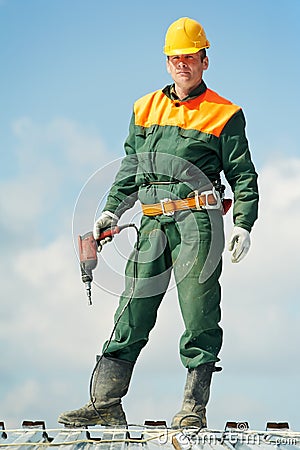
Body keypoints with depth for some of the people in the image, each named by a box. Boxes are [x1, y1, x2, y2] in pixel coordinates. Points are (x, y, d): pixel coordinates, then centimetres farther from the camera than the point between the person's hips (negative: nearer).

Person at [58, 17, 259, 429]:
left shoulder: (224, 115, 4)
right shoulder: (146, 109, 17)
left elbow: (243, 175, 3)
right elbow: (130, 168, 22)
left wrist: (244, 225, -7)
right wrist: (112, 210, 12)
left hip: (198, 220, -4)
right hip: (154, 223, 4)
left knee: (199, 315, -6)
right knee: (132, 313, 1)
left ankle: (194, 408, -3)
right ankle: (106, 403, 1)